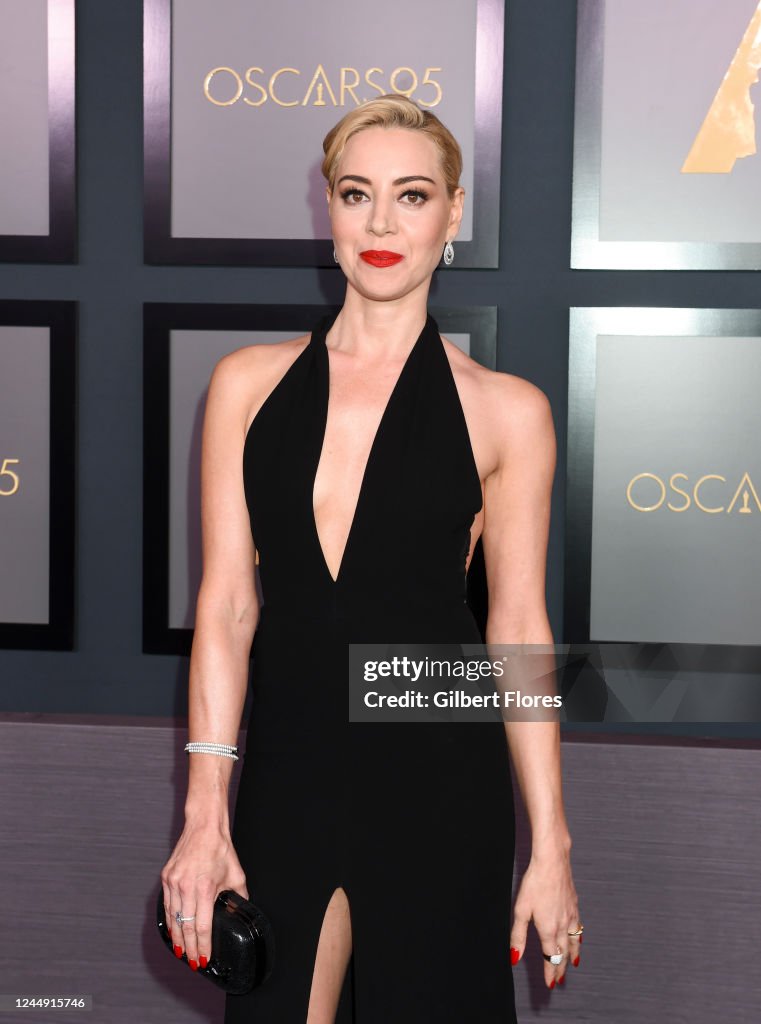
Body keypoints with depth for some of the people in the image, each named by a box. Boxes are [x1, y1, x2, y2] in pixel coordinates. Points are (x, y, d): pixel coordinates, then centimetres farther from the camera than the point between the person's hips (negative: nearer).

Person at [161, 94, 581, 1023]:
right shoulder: (248, 383, 2)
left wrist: (550, 848, -1)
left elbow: (518, 630, -1)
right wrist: (204, 816, -4)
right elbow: (227, 605, 0)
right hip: (287, 770, 2)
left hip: (440, 780, -1)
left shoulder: (505, 411, -3)